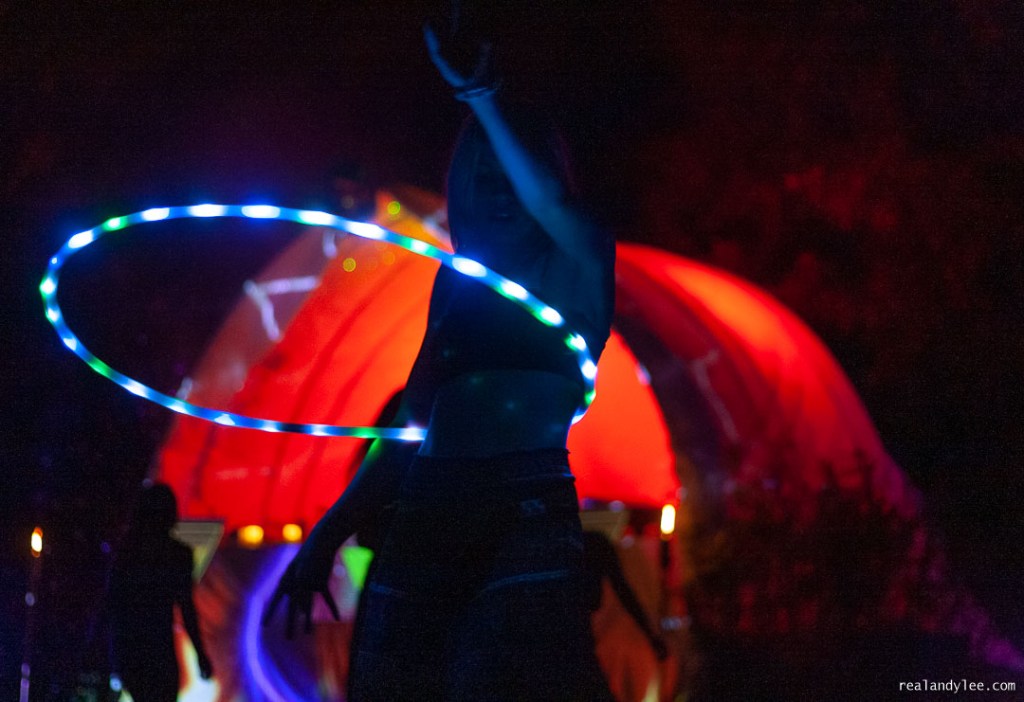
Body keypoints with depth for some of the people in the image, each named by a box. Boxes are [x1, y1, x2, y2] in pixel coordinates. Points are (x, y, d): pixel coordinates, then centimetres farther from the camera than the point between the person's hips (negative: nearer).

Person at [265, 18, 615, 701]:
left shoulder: (574, 273, 8)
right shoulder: (455, 289, 22)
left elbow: (550, 196, -16)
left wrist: (482, 97, -12)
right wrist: (329, 535, 17)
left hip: (526, 521, -5)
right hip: (423, 522, 5)